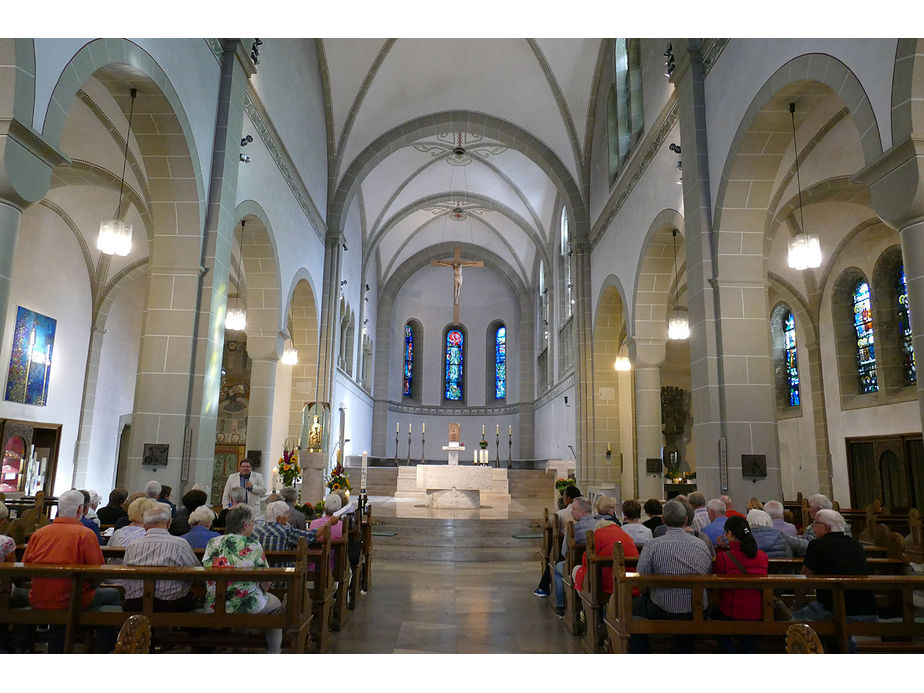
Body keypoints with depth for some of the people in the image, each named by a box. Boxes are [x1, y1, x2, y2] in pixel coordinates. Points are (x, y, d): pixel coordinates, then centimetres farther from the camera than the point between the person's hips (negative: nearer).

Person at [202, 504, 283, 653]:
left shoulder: (212, 543, 0)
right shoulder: (253, 545, -12)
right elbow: (266, 583, -6)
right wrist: (261, 594, 15)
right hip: (248, 607, -5)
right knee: (276, 604, 23)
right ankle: (273, 651, 24)